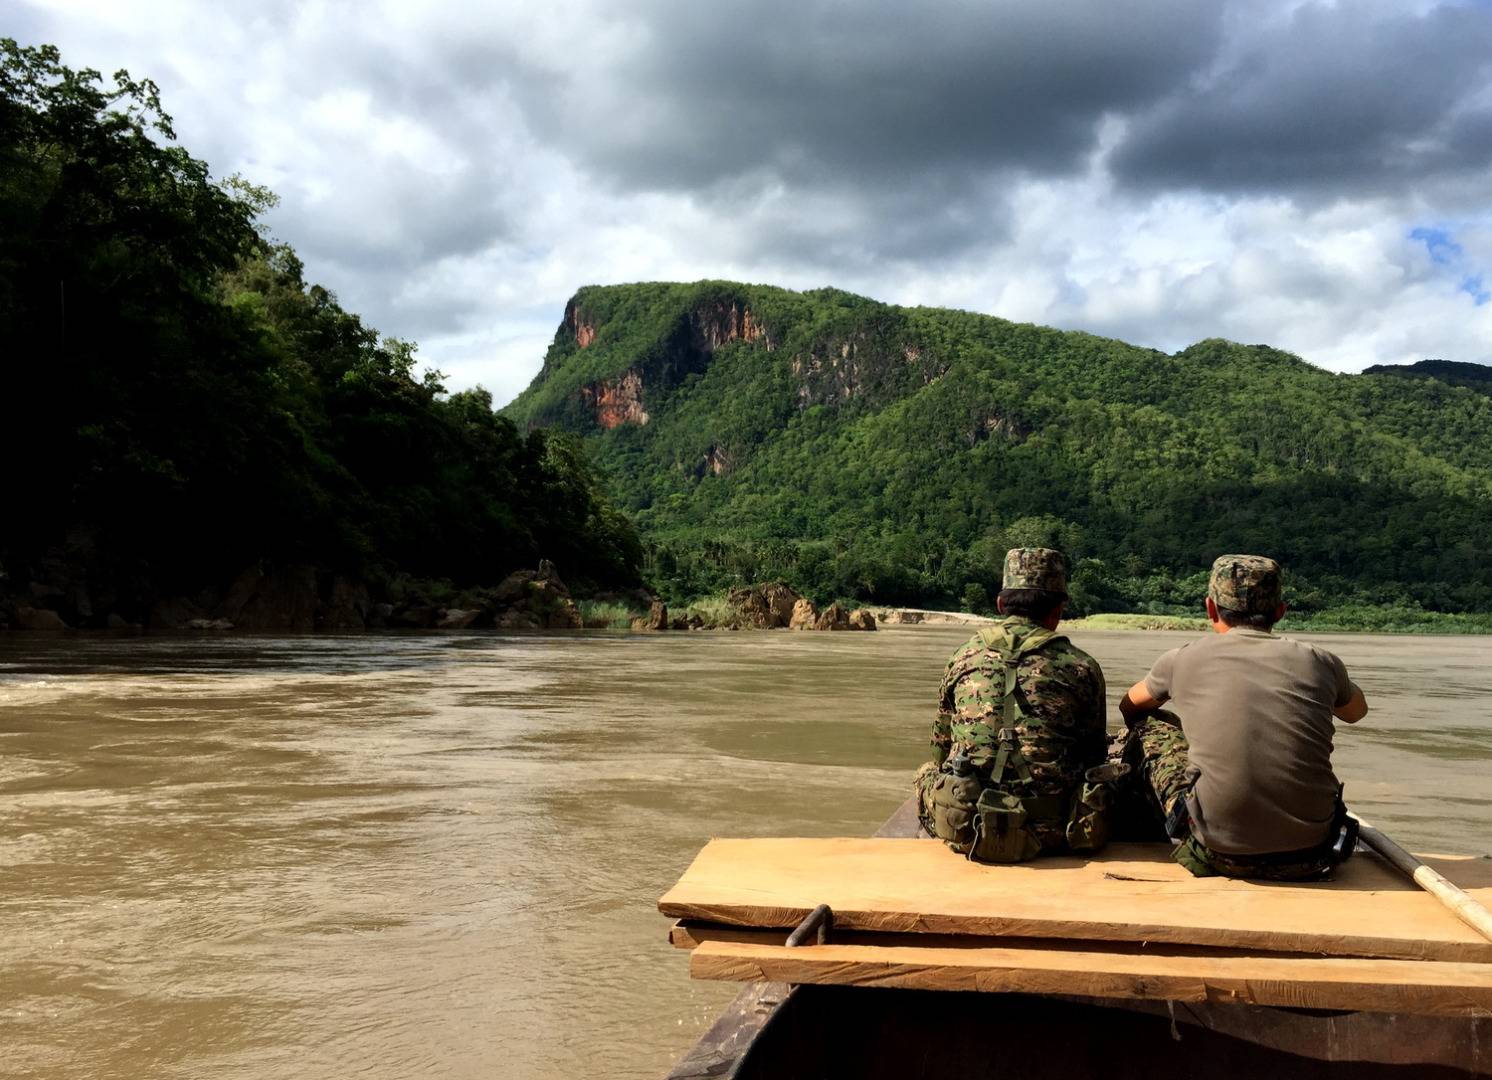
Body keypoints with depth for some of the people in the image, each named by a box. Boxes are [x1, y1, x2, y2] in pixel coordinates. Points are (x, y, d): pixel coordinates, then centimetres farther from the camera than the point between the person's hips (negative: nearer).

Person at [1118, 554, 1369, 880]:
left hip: (1221, 855, -2)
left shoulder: (1184, 660, 3)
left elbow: (1129, 707, 25)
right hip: (1310, 855, 3)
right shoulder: (1318, 661, 6)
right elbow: (1357, 711, 31)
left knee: (1149, 724, 18)